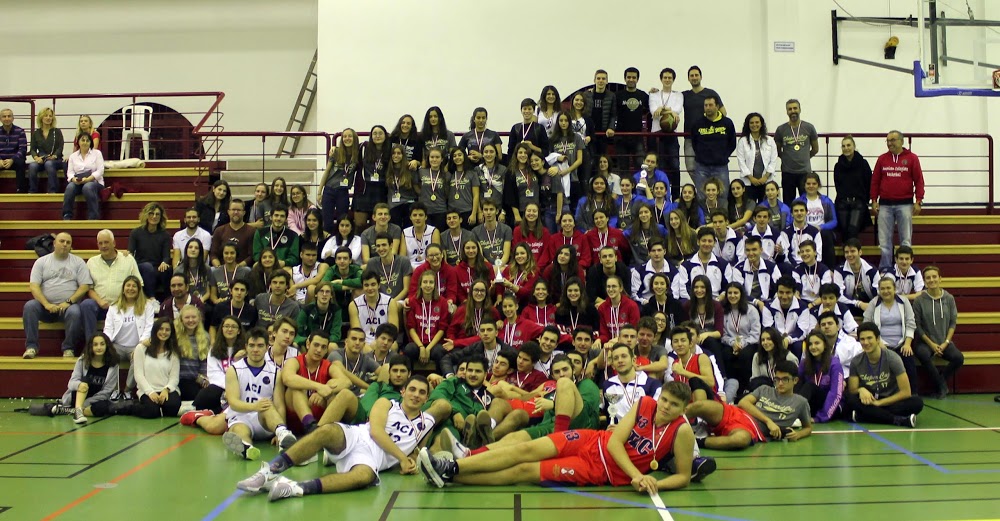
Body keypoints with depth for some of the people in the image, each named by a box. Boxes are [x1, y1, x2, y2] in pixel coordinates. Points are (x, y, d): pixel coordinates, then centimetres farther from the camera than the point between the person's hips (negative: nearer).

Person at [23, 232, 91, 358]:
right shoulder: (41, 261, 11)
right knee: (29, 306, -28)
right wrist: (46, 304, -14)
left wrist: (69, 302, -12)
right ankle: (31, 346, -22)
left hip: (69, 305, -2)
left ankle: (68, 348, -19)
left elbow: (85, 286, 1)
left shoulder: (78, 262, 10)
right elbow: (33, 286, 1)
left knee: (75, 312, -34)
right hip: (46, 306, 2)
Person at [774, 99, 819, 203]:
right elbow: (777, 151, 11)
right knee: (788, 203, 7)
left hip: (805, 171, 0)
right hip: (787, 172, 0)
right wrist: (787, 158, 11)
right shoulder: (781, 129, 0)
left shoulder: (809, 128, 1)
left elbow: (815, 149, 12)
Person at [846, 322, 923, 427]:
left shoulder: (892, 358, -11)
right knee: (850, 399, -30)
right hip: (869, 402, 1)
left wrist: (879, 402, -16)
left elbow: (906, 392, -12)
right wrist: (861, 390, -26)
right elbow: (852, 391, -2)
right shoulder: (856, 362, -4)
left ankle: (861, 416, -34)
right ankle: (899, 420, -35)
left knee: (917, 402, -30)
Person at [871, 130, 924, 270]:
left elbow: (919, 181, 0)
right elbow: (875, 181, 10)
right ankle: (885, 269, 9)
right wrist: (874, 201, 4)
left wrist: (918, 201, -6)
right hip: (885, 205, 2)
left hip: (905, 205, -2)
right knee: (884, 240, 2)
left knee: (906, 239, 2)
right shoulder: (882, 159, 9)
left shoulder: (912, 158, 3)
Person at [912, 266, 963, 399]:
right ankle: (942, 384, -11)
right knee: (923, 355, -35)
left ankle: (941, 380, 0)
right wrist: (931, 344, -8)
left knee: (959, 358, -26)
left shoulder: (949, 298, 4)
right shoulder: (919, 300, -5)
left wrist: (946, 342, -5)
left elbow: (953, 322, 6)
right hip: (925, 342, -2)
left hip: (944, 342, 2)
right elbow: (917, 325, -3)